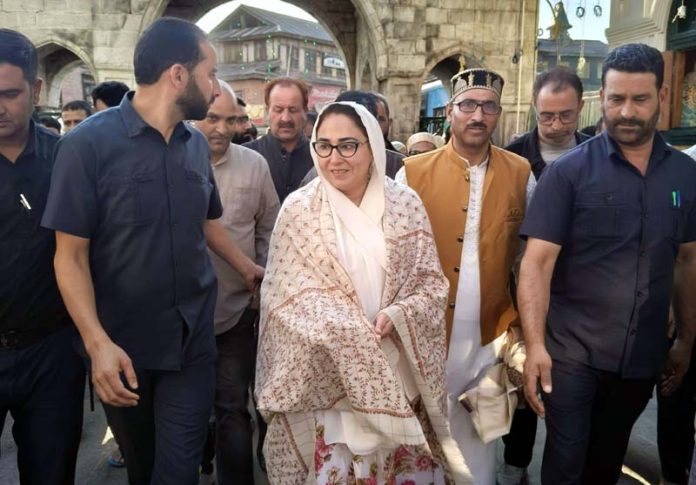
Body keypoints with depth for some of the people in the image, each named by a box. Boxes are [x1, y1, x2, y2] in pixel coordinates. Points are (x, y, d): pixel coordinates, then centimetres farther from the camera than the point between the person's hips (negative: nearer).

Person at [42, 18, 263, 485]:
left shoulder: (197, 145, 3)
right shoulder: (88, 143, -13)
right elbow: (71, 255, -14)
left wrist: (249, 268, 21)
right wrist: (97, 342, -23)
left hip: (193, 339, 3)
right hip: (123, 345, -3)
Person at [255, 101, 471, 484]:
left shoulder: (404, 205, 0)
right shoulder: (299, 210, -5)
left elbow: (430, 280, 2)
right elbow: (286, 297, -6)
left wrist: (396, 316, -17)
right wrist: (342, 333, -18)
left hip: (397, 372, 2)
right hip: (327, 376, -2)